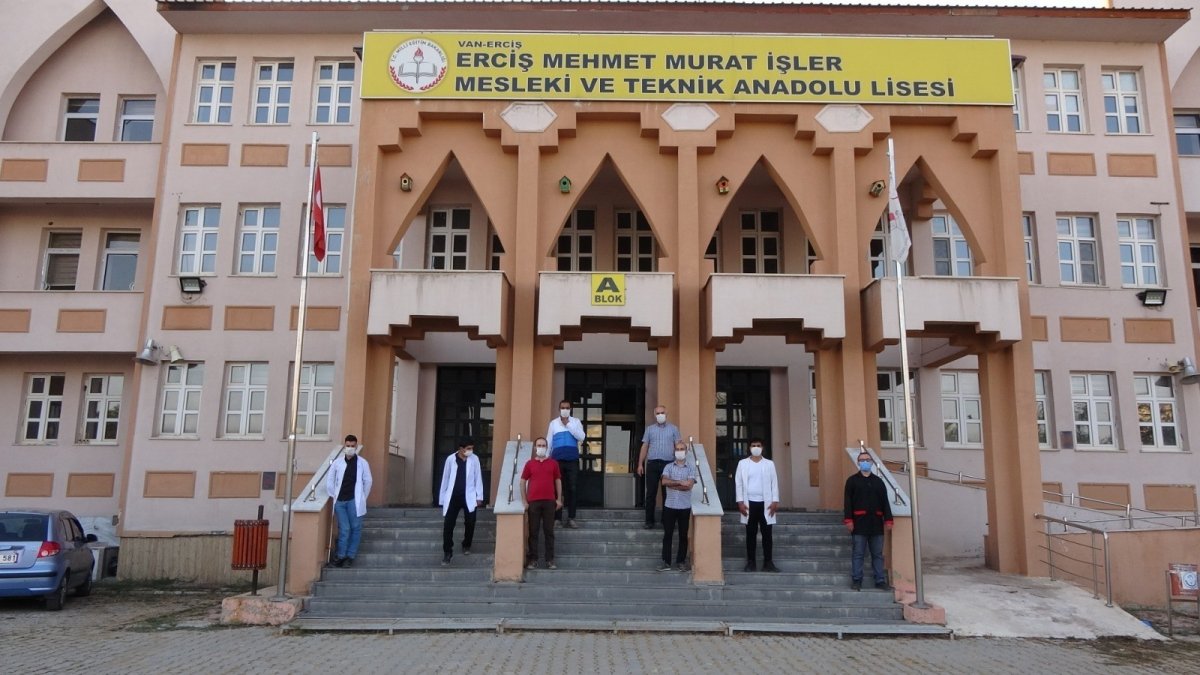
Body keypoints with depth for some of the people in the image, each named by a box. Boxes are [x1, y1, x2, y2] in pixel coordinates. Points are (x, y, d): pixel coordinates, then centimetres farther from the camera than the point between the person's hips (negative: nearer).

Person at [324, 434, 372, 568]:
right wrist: (333, 496, 6)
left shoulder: (362, 463, -2)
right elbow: (329, 480, 10)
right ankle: (340, 555, 12)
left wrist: (362, 498, 6)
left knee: (355, 528, 3)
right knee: (344, 529, 0)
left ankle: (350, 556, 13)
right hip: (340, 501, 1)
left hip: (354, 501, -1)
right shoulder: (337, 462, 3)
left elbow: (368, 481, 5)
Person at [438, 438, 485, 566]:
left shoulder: (474, 459, 1)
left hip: (469, 497, 1)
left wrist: (479, 496, 2)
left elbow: (478, 478, 5)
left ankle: (466, 546, 28)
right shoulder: (450, 459, -2)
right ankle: (447, 552, 7)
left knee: (470, 523, 3)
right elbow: (445, 479, 5)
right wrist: (442, 498, 7)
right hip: (452, 497, -1)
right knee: (448, 525, -3)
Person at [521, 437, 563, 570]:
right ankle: (532, 559, 9)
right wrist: (524, 500, 0)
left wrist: (559, 499, 3)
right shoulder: (529, 464, 5)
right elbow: (523, 482, 6)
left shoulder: (553, 463, 7)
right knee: (533, 531, 3)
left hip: (549, 501, 1)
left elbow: (558, 481, 10)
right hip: (533, 502, -1)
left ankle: (550, 560, 10)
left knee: (549, 531, 5)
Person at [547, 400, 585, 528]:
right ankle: (557, 517, 5)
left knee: (572, 488, 2)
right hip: (557, 459, 0)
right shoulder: (553, 423, 9)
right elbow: (549, 442, 10)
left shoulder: (576, 421, 7)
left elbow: (581, 437, -6)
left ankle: (571, 518, 6)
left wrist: (568, 424, -9)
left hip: (572, 459, 0)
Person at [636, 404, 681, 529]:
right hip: (652, 464, 1)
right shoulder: (649, 429, 11)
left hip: (668, 464, -1)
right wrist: (640, 464, 5)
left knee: (667, 493, 3)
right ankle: (649, 521, 9)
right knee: (651, 493, 2)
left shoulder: (673, 428, 8)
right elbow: (644, 447, 11)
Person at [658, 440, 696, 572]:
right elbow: (664, 481, -12)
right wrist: (680, 482, -15)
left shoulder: (691, 469, 2)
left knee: (683, 535, 6)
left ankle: (681, 562, 16)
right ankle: (666, 562, 11)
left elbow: (689, 486, -13)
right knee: (667, 534, 4)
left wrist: (672, 484, -11)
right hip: (669, 506, 1)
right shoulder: (668, 467, 5)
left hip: (685, 507, 0)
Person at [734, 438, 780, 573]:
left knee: (767, 533, 3)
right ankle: (751, 562, 13)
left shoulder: (769, 464, 5)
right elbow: (738, 483, 1)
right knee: (751, 534, 6)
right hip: (750, 503, 0)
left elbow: (774, 483, 4)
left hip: (765, 503, 0)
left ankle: (768, 562, 10)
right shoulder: (743, 463, 3)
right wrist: (740, 502, -5)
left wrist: (775, 501, -4)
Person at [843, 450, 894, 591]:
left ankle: (880, 581, 14)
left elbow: (885, 502, 12)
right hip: (860, 523, -3)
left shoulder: (878, 481, 14)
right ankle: (856, 580, 6)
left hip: (876, 523, 3)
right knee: (858, 554, 0)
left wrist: (888, 520, 3)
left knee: (878, 554, 8)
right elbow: (847, 502, -2)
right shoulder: (852, 480, 3)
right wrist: (848, 520, -11)